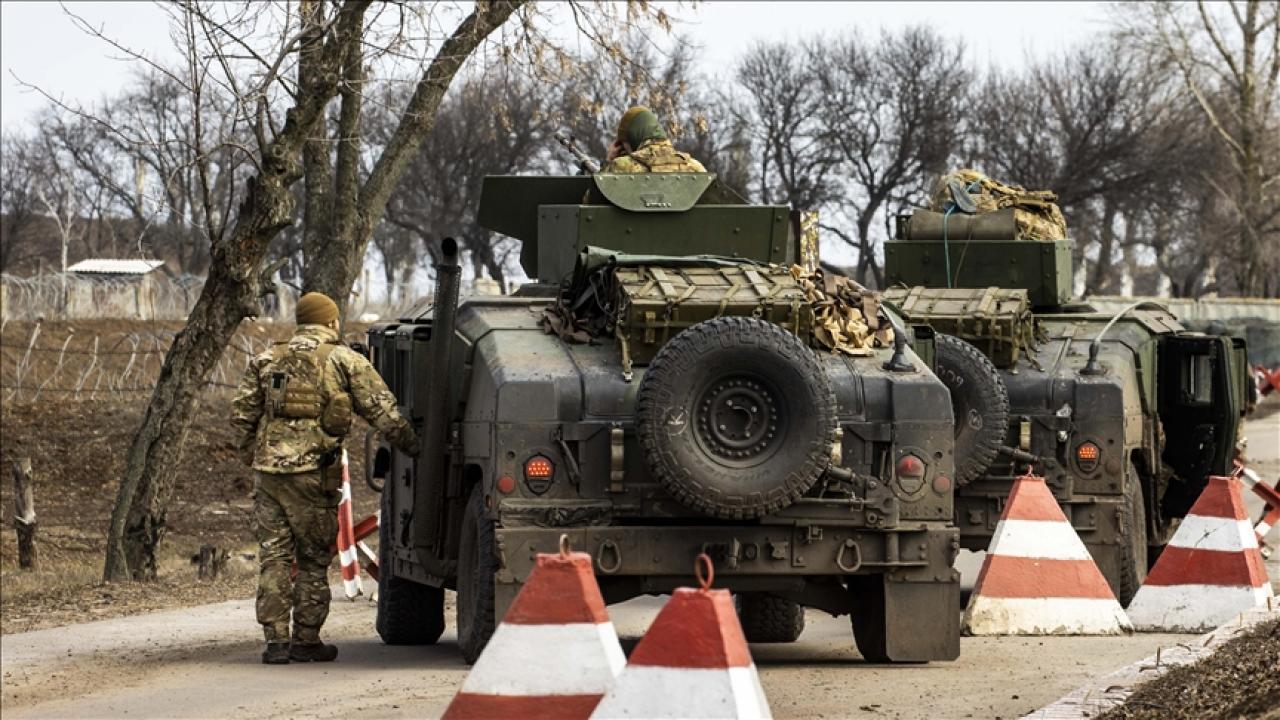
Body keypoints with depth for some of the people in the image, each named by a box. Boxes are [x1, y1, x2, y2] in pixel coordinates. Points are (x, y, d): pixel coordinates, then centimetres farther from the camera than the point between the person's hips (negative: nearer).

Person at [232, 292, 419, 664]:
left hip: (269, 469, 3)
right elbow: (382, 410, 1)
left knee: (273, 556, 6)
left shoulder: (266, 361, 14)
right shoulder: (345, 360, 3)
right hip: (313, 471, -3)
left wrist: (251, 456, 24)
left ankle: (276, 640, 1)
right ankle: (306, 640, 8)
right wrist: (412, 445, 11)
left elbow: (241, 413, 11)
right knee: (313, 558, 7)